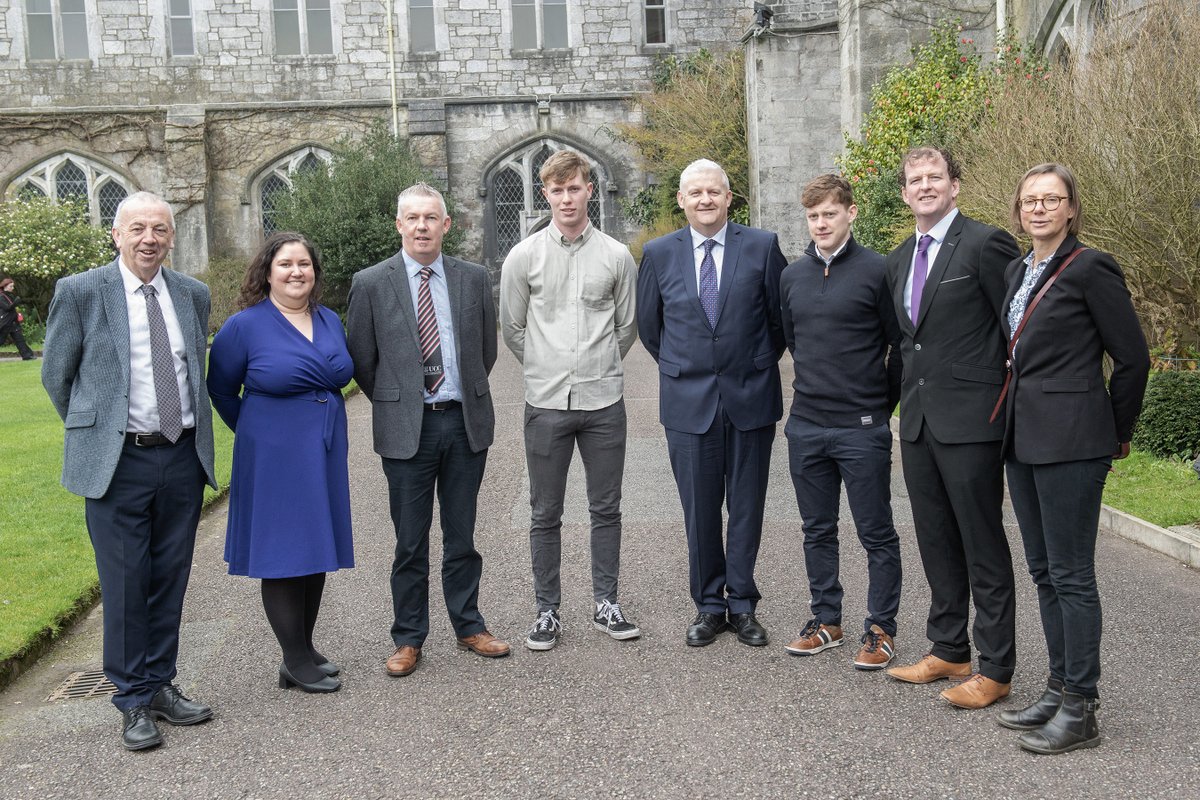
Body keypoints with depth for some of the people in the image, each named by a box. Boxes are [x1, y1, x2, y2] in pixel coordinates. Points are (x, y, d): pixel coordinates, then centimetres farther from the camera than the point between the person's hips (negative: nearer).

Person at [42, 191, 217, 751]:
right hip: (118, 461, -4)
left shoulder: (193, 295, 8)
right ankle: (134, 702, 16)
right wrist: (92, 432, 9)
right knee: (125, 584, 3)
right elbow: (56, 374, 4)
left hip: (184, 457, 4)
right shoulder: (80, 292, -5)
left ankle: (161, 686, 26)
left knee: (170, 580, 12)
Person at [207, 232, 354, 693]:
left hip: (326, 455, 6)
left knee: (315, 551, 11)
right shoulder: (245, 325, -9)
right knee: (282, 555, 0)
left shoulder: (331, 322, 7)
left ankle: (304, 651, 25)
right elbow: (220, 388, 0)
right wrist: (254, 430, 6)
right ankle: (297, 661, 10)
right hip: (274, 459, -6)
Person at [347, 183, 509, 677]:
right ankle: (408, 638, 19)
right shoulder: (371, 284, -2)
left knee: (461, 536, 13)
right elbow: (361, 360, 4)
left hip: (465, 422, 2)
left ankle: (468, 626, 27)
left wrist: (468, 397, 13)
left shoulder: (473, 279, 4)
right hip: (406, 428, -2)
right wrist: (394, 407, 7)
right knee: (410, 543, 6)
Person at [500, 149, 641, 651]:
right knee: (545, 515, 6)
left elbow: (627, 327, 12)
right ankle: (547, 612, 18)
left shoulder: (616, 256, 2)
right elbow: (512, 328, 10)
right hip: (546, 403, 0)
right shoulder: (523, 257, 1)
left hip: (604, 401, 1)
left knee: (606, 510, 10)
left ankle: (606, 605, 22)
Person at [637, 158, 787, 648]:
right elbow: (648, 323, 13)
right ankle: (708, 605, 20)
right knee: (699, 510, 7)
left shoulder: (762, 246, -1)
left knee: (747, 507, 7)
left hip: (751, 397, 0)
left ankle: (743, 605, 20)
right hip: (688, 401, 1)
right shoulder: (659, 254, 2)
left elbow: (781, 315, 8)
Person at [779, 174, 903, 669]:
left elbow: (901, 345, -2)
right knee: (817, 531, 13)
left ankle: (881, 629, 16)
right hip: (805, 427, 5)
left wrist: (883, 404, 3)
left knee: (877, 535, 4)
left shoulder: (876, 270, -7)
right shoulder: (792, 276, 8)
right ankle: (826, 621, 26)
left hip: (862, 429, -5)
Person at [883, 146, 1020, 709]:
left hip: (970, 420, -7)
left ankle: (995, 668, 11)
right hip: (917, 421, 8)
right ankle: (948, 651, 29)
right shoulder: (899, 260, 15)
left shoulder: (986, 244, -9)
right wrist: (907, 401, 15)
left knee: (983, 546, 1)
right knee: (936, 543, 15)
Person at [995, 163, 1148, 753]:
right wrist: (1016, 424, 16)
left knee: (1070, 573, -4)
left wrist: (1117, 434, 1)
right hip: (1024, 438, 8)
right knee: (1044, 571, 13)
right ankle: (1059, 688, 24)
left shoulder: (1090, 269, -10)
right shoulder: (1017, 272, 14)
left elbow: (1132, 357, -7)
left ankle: (1080, 709, 6)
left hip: (1071, 439, -8)